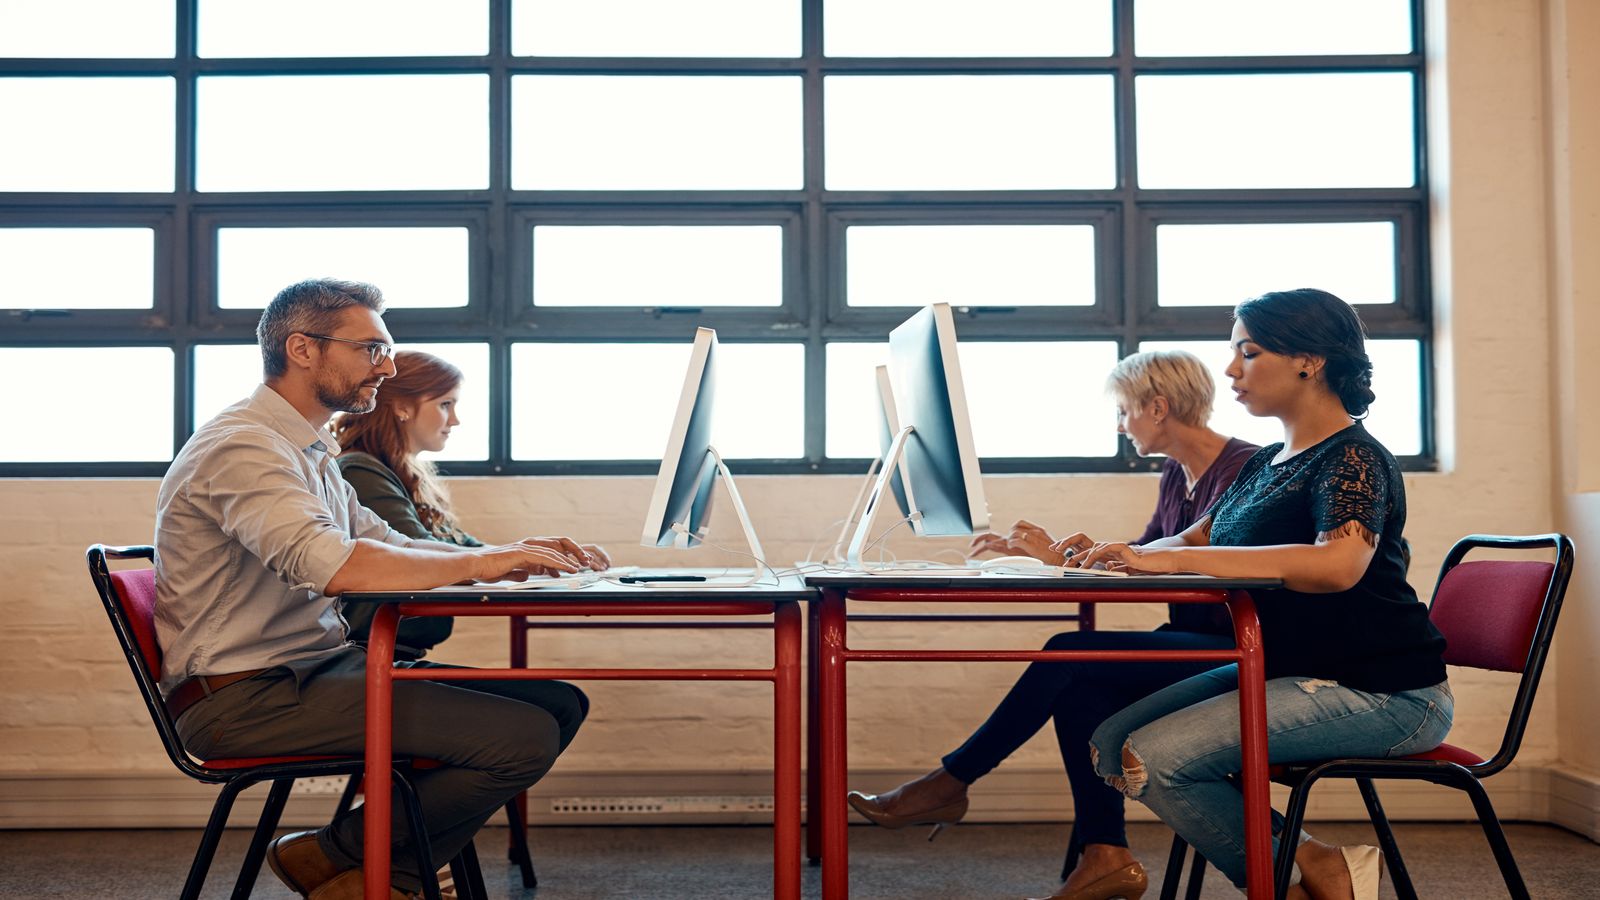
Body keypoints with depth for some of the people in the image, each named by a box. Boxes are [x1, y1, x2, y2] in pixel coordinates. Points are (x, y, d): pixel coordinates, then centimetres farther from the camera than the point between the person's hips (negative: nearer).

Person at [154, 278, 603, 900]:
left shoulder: (310, 451, 18)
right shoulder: (242, 448, -15)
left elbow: (386, 543, 19)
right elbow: (335, 565, -30)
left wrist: (510, 555, 3)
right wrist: (481, 563, -20)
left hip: (316, 667, 10)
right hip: (248, 697, -10)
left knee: (559, 704, 0)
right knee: (522, 737, -23)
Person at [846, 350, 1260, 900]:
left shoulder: (1241, 468, -15)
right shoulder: (1178, 475, 14)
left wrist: (1064, 561, -20)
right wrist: (1087, 552, 1)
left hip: (1234, 654, -9)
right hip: (1193, 647, 9)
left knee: (1069, 656, -19)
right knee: (1078, 684, -15)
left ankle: (950, 784, -8)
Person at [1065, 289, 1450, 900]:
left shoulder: (1354, 460, -13)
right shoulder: (1266, 464, 15)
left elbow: (1337, 563, -32)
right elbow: (1195, 540, 18)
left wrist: (1175, 557, -33)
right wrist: (1123, 555, -5)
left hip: (1381, 694, -9)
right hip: (1284, 674, 9)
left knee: (1153, 758, -22)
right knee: (1111, 744, -5)